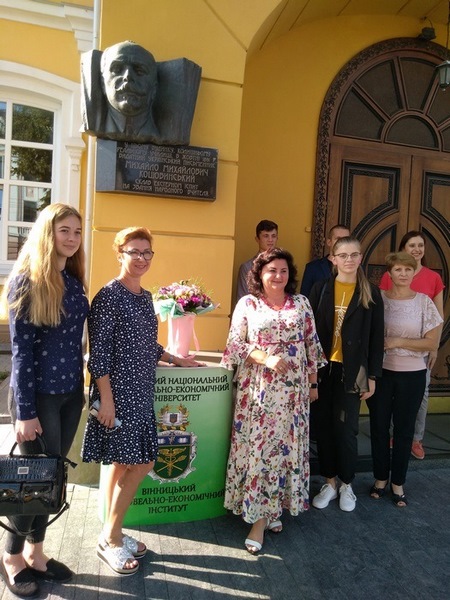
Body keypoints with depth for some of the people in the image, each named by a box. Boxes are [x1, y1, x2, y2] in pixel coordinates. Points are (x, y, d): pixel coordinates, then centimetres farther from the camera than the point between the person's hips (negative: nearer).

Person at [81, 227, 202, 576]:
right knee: (139, 463, -2)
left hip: (140, 393, 8)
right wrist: (106, 399, -18)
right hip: (118, 392, -7)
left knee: (122, 463, 13)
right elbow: (98, 352, -15)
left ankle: (112, 535, 28)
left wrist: (176, 360, 22)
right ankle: (110, 538, 18)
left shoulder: (146, 297, 12)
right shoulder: (109, 295, -12)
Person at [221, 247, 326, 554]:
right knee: (257, 446, 0)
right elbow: (235, 344, -3)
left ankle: (271, 508, 27)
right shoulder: (247, 304, 0)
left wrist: (313, 382, 10)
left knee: (286, 445, 8)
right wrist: (266, 358, -17)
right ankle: (260, 517, 14)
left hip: (292, 390, 3)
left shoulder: (301, 303, 7)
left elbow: (312, 345, 10)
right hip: (257, 388, -2)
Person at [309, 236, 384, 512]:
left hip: (352, 371, -1)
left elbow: (376, 337, 2)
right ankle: (330, 482, 28)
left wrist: (372, 376, 0)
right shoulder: (321, 288, 1)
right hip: (322, 368, 1)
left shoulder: (371, 293, 0)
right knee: (324, 427, 10)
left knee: (346, 428, 3)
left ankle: (347, 484, 26)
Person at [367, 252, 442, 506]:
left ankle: (398, 483, 27)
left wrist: (397, 342, -15)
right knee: (379, 427, 10)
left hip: (412, 375, 0)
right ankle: (380, 478, 29)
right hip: (380, 372, 0)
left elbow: (432, 343, -6)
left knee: (404, 429, 11)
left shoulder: (424, 302, -3)